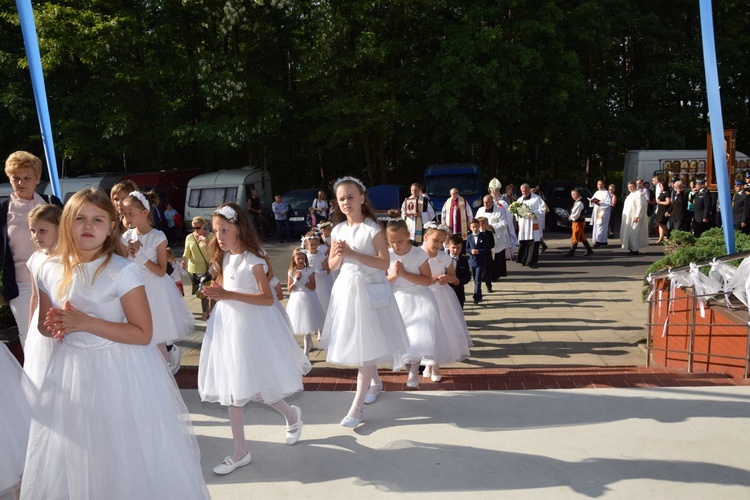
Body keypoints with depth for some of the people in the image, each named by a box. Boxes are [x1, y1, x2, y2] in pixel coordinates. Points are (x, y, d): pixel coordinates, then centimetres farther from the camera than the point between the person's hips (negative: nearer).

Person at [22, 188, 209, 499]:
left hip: (121, 372, -4)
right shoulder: (50, 270, -1)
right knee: (71, 460, 17)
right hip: (71, 371, 5)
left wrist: (85, 323, -22)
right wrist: (53, 326, -10)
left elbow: (143, 333, -17)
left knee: (128, 459, 7)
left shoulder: (123, 272, -16)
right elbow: (44, 322, 14)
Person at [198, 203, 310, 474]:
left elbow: (267, 298, -21)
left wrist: (229, 295, -29)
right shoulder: (224, 259, 8)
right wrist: (215, 293, -6)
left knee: (256, 386, 0)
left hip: (252, 326, -7)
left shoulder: (253, 261, -14)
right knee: (231, 390, 7)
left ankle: (291, 414, 31)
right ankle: (240, 452, 17)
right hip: (227, 325, 7)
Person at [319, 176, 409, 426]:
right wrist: (339, 256, -12)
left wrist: (353, 253, -22)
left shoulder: (373, 229, -10)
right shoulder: (338, 230, 5)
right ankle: (375, 381, 41)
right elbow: (332, 265, 11)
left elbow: (384, 263, -16)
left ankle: (357, 406, -5)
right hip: (345, 289, 6)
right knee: (356, 342, 16)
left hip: (370, 289, -6)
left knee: (368, 345, -7)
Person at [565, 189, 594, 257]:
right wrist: (571, 216, 1)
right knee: (582, 237, 15)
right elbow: (574, 212, 17)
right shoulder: (577, 202, 10)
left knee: (575, 238, -2)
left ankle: (571, 252, 3)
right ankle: (589, 250, 22)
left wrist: (571, 217, -8)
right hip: (578, 221, 10)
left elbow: (576, 214, -24)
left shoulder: (579, 203, -21)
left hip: (578, 222, -10)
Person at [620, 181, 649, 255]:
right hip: (629, 218, 10)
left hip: (635, 218, -10)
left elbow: (641, 206, -21)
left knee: (634, 234, -9)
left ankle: (635, 249, -3)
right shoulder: (631, 194, 17)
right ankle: (631, 249, 14)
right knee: (629, 233, 9)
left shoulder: (639, 194, -13)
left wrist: (637, 216, -26)